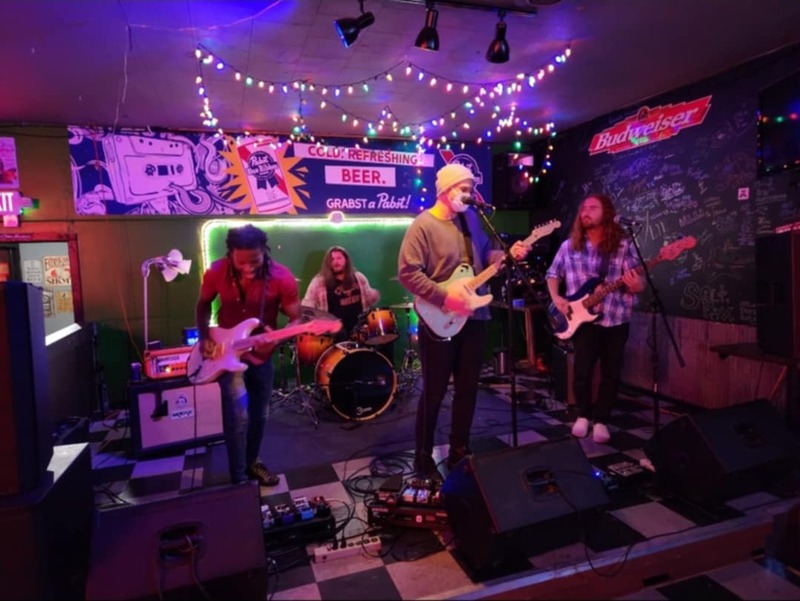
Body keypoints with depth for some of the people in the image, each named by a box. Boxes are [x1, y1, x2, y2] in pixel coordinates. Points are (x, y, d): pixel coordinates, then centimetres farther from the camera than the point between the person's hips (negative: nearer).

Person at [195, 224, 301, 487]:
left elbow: (296, 318, -13)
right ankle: (238, 479, 6)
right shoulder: (217, 272, -15)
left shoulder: (281, 277, -20)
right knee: (238, 415, -11)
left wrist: (276, 339, -32)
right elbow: (203, 304, 4)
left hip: (262, 354, 2)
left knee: (259, 415, 14)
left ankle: (251, 463, 38)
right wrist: (204, 337, -10)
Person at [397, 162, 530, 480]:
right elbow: (407, 273, -18)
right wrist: (444, 296, -21)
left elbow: (486, 254, 18)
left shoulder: (471, 218, 10)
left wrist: (509, 254, -2)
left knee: (468, 389, 13)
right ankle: (423, 459, 20)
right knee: (434, 393, 3)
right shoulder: (423, 225, -12)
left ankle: (459, 452, 30)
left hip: (473, 317, 7)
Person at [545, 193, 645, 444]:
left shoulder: (624, 245, 0)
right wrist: (556, 298, -3)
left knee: (611, 374, 5)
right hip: (583, 319, 0)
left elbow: (639, 283, 1)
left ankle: (600, 420, 22)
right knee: (582, 371, -6)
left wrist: (636, 285, -23)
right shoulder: (569, 246, 4)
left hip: (616, 319, 0)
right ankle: (583, 415, 19)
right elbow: (552, 274, 14)